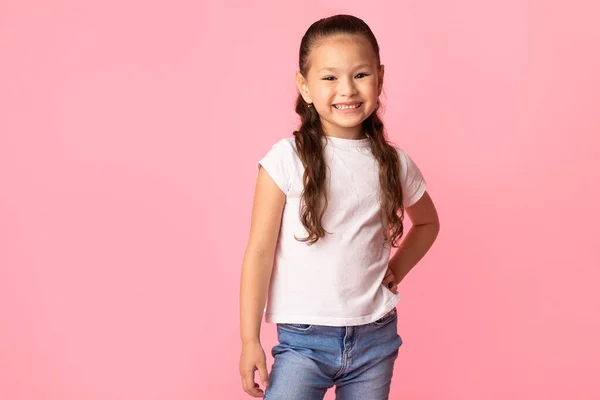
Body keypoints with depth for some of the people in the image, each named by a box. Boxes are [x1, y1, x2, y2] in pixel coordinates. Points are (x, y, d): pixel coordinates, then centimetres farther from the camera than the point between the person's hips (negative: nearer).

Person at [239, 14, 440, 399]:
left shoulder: (395, 163, 0)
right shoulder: (287, 160, -10)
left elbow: (427, 222, 20)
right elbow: (260, 251, -7)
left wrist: (395, 270, 6)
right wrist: (250, 340, -7)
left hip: (376, 337, 3)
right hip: (303, 338, -3)